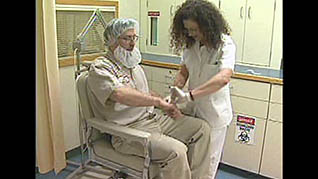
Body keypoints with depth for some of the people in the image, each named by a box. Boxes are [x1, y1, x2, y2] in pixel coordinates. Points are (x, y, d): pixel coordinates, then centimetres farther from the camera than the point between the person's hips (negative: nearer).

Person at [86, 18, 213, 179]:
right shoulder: (99, 67, -10)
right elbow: (120, 94, -30)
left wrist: (167, 105, 7)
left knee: (202, 128, -1)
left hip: (154, 117, 9)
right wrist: (158, 101, -24)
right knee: (176, 151, -30)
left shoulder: (133, 63, 18)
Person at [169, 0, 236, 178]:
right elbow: (183, 72, 3)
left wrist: (189, 95, -39)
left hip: (214, 113, -5)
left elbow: (224, 77, -34)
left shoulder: (225, 44, -19)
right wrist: (175, 93, -16)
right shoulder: (190, 43, 0)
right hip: (192, 109, 5)